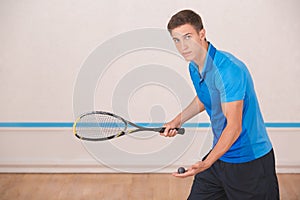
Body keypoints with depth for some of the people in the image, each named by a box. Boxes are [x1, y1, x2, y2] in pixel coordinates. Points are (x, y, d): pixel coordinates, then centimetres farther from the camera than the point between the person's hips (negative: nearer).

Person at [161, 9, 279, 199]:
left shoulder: (229, 69, -26)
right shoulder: (194, 67, 2)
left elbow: (234, 127, -29)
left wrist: (206, 163, -37)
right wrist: (178, 120, 17)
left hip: (251, 161, -7)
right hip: (220, 155, 8)